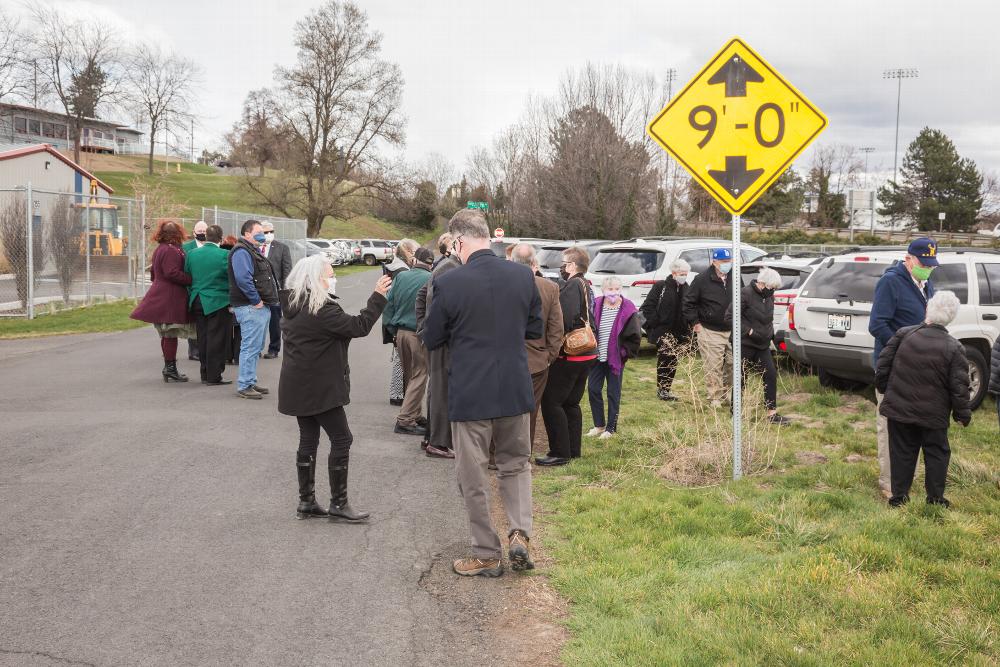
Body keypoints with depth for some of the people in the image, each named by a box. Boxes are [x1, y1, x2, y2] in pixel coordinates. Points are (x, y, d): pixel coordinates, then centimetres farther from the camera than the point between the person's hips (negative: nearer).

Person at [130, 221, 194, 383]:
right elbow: (172, 273, -25)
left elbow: (153, 272, 22)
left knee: (166, 334, 15)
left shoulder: (159, 249, 16)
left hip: (160, 295, 10)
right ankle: (170, 368, -3)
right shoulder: (171, 250, -16)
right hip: (171, 298, -10)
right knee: (171, 334, -6)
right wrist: (191, 280, -19)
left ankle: (168, 368, 21)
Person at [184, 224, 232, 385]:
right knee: (216, 340, -1)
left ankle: (205, 375, 19)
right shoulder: (224, 255, -13)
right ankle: (214, 377, 0)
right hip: (218, 301, -5)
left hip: (197, 301, 5)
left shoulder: (191, 254, 3)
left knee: (203, 338, 13)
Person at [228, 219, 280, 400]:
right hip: (251, 308, -11)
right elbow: (243, 278, -27)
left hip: (261, 307, 11)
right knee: (251, 347, -8)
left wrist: (267, 301, 16)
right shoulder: (242, 252, -14)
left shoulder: (254, 251, 21)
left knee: (256, 347, 16)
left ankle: (251, 382, 24)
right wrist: (256, 300, -21)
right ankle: (244, 386, -4)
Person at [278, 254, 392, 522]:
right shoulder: (322, 309, -20)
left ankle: (306, 502, 17)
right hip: (319, 388, -9)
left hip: (299, 386, 9)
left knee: (308, 440, 13)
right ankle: (338, 504, 3)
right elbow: (359, 326, -22)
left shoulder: (294, 307, 8)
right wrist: (378, 297, -18)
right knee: (341, 439, -1)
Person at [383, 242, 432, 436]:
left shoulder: (401, 277, 4)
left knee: (409, 375, 17)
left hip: (400, 332, 6)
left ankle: (414, 415, 26)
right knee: (419, 376, 1)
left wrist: (392, 329, 12)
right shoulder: (430, 280, -11)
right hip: (419, 334, -6)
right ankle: (405, 420, -4)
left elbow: (390, 304, 6)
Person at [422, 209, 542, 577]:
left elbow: (431, 339, -4)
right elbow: (535, 329, 7)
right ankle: (520, 534, 7)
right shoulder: (523, 275, -4)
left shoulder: (449, 283, -16)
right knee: (516, 463, 22)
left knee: (474, 477, 10)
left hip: (470, 394, -3)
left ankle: (487, 555, 18)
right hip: (515, 390, 4)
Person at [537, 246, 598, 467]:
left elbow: (565, 320, -25)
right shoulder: (585, 286, 15)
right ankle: (573, 450, 22)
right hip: (587, 354, 10)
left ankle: (560, 453, -4)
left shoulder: (572, 286, -16)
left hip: (569, 356, -10)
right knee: (571, 403, 17)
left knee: (551, 402, -5)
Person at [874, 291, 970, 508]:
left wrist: (884, 388, 15)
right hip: (933, 415, -1)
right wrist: (962, 413, 4)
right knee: (936, 453, 12)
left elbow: (882, 366, -2)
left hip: (899, 408, 1)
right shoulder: (954, 348, -11)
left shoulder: (903, 334, -8)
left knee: (901, 453, 11)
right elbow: (959, 387, -9)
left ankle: (899, 496, 14)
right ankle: (935, 498, 15)